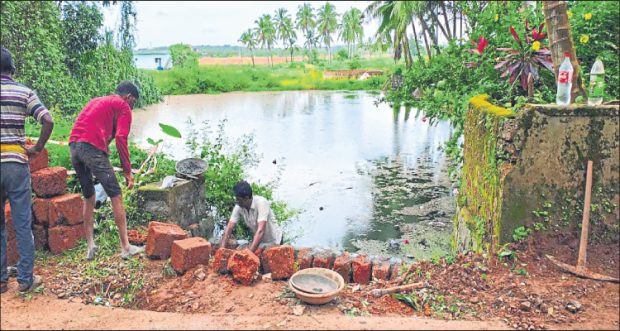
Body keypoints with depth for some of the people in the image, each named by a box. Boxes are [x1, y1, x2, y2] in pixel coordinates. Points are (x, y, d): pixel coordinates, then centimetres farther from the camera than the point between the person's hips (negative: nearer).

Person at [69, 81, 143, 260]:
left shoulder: (96, 101, 32)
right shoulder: (123, 107, 7)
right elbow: (121, 139, -6)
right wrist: (127, 171, -5)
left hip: (73, 146, 8)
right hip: (92, 147, -8)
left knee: (88, 196, 18)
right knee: (116, 196, -1)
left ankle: (90, 246, 18)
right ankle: (125, 247, 1)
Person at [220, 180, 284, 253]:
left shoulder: (261, 203, -30)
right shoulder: (238, 207, -13)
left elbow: (260, 231, -38)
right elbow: (229, 228, -13)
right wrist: (222, 249, -24)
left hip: (274, 241, -5)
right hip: (259, 240, 5)